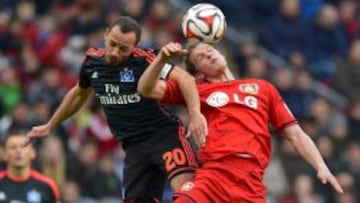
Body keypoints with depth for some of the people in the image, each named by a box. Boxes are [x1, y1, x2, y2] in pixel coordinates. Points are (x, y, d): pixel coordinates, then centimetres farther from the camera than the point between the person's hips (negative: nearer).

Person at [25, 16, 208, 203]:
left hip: (164, 134, -6)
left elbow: (184, 78, -24)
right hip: (134, 147, 6)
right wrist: (50, 126, 35)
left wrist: (195, 114, -40)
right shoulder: (92, 62, 4)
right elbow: (79, 94, 24)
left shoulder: (143, 60, -15)